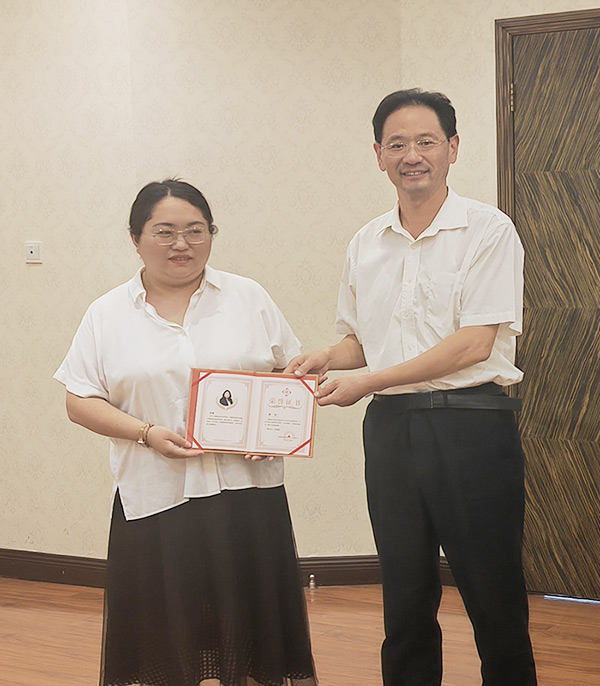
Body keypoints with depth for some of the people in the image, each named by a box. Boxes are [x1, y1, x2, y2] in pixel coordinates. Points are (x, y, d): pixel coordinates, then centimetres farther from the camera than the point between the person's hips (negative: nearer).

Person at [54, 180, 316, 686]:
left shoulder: (248, 298, 8)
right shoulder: (108, 315, 6)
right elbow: (80, 401, 3)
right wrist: (147, 433, -11)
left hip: (247, 491, 1)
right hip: (155, 496, 0)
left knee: (252, 629, 4)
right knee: (164, 645, 6)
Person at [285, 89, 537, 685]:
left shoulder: (487, 231, -6)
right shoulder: (365, 245, 12)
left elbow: (475, 343, -14)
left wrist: (368, 381, -15)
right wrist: (325, 359, 0)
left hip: (470, 422, -5)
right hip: (389, 428, 5)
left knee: (493, 597, 1)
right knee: (405, 597, 13)